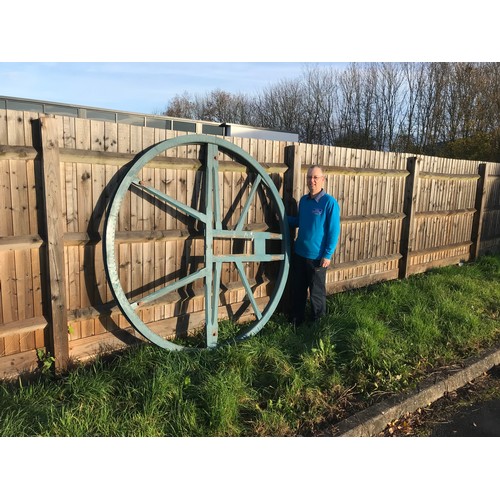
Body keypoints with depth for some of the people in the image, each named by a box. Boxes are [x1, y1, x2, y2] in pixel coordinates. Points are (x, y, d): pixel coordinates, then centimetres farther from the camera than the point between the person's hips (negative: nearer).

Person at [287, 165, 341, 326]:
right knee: (297, 289, 16)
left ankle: (318, 323, 29)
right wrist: (283, 216, 4)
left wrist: (327, 255, -15)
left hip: (317, 256, -5)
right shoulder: (303, 200, 5)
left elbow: (334, 231, -13)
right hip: (299, 253, 6)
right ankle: (296, 319, 33)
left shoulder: (330, 202, -14)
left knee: (317, 291, 10)